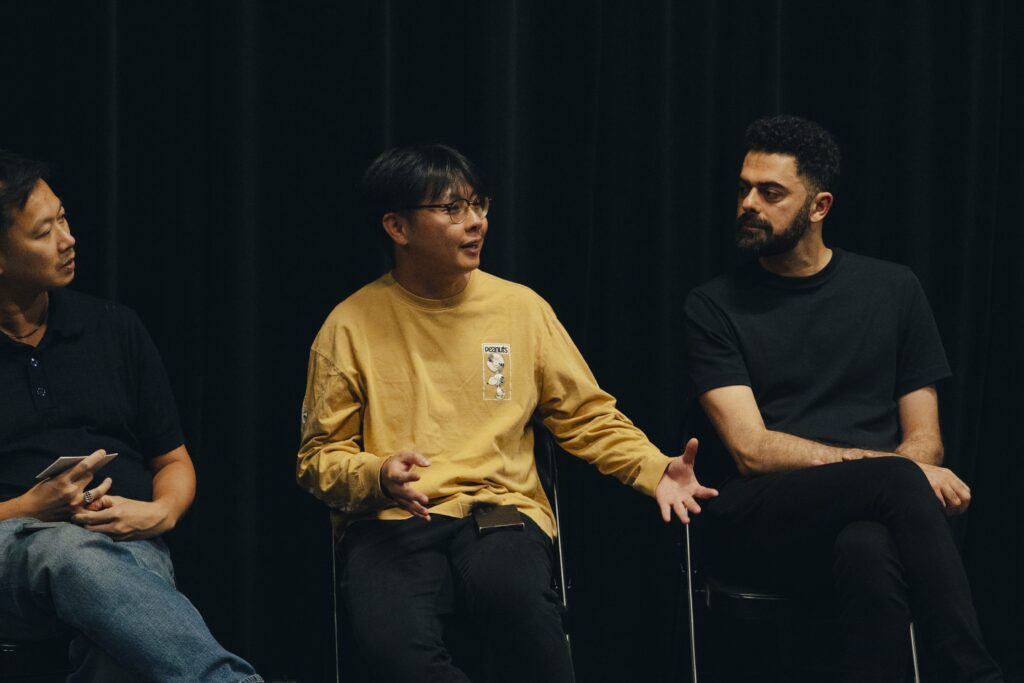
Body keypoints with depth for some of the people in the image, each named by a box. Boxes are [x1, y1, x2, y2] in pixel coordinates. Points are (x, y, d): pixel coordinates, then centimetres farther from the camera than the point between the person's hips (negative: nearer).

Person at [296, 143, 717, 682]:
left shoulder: (521, 308, 12)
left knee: (515, 592, -37)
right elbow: (320, 456, 9)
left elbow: (588, 417, 15)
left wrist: (655, 470, -2)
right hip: (390, 523, -1)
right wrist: (376, 477, -13)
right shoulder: (352, 325, 6)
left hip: (501, 512, 1)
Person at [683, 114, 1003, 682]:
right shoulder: (713, 307, 8)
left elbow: (923, 438, 13)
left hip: (866, 513, 1)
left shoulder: (892, 290, 15)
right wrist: (885, 468, -16)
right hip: (758, 524, -1)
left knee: (869, 548, -40)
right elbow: (751, 450, -4)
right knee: (899, 483, -34)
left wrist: (890, 478, -12)